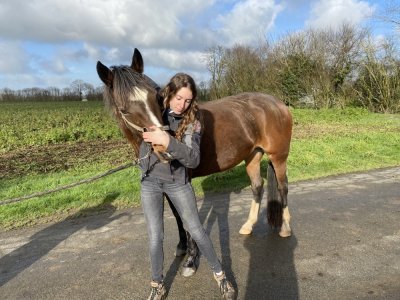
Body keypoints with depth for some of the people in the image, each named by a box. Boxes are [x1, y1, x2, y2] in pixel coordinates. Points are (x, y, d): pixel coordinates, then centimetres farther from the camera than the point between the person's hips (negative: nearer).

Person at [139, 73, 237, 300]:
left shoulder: (192, 121, -14)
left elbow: (193, 159, -24)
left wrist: (168, 141, -39)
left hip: (178, 182, -1)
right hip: (150, 182, 2)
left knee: (197, 231, 8)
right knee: (155, 237, 7)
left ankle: (220, 275, 30)